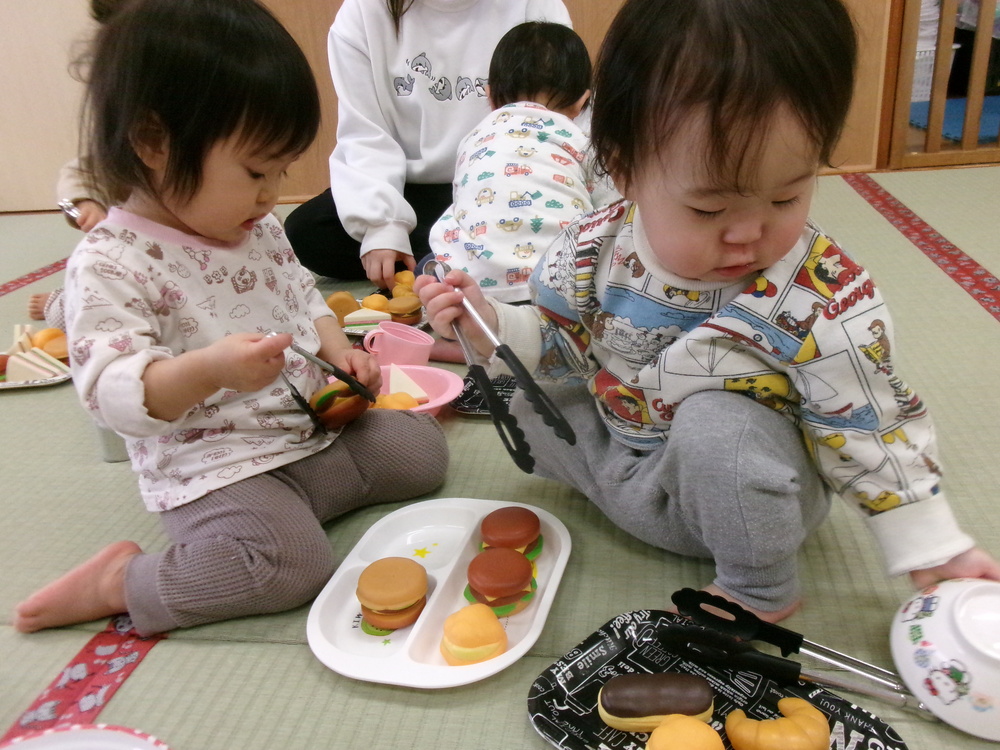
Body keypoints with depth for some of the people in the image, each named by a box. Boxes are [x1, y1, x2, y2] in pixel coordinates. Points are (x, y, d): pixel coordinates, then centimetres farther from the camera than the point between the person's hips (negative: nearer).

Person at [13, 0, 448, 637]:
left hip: (316, 431, 8)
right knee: (293, 563, -27)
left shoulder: (258, 229, 6)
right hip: (213, 469, -8)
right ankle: (121, 580, -5)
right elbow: (113, 393, -23)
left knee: (422, 447, 6)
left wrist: (338, 351, 1)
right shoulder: (110, 264, -17)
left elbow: (303, 297, 20)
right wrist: (208, 369, -41)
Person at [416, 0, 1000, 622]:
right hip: (620, 445, 5)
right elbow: (560, 341, 0)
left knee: (715, 422, -35)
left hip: (755, 481, -4)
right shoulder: (596, 249, -18)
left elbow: (871, 430, -15)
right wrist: (493, 325, -19)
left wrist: (935, 549, -10)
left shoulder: (826, 304, -28)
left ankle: (761, 591, -9)